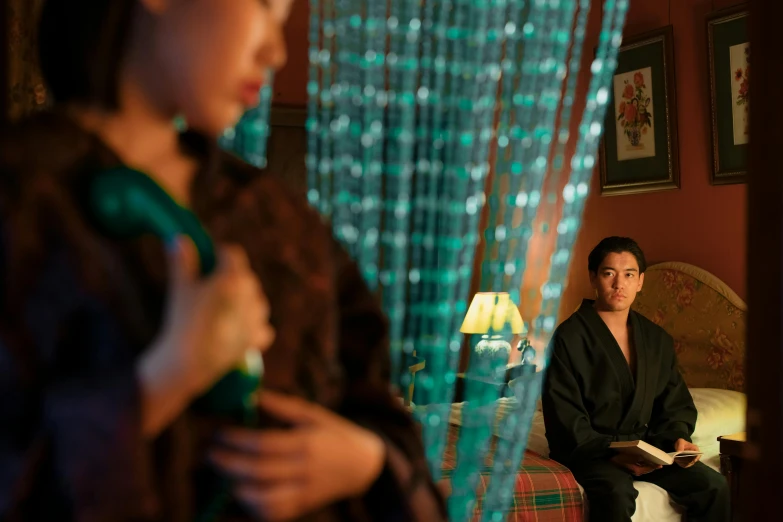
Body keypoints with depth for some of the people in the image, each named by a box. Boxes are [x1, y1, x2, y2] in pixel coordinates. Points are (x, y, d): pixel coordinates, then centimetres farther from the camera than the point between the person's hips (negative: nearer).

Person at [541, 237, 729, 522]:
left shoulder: (658, 340, 11)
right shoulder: (569, 337, -9)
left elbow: (675, 404, 16)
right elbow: (567, 422, -13)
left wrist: (679, 438, -6)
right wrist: (613, 454, -26)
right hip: (589, 452, -6)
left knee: (713, 485, -13)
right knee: (617, 493, -36)